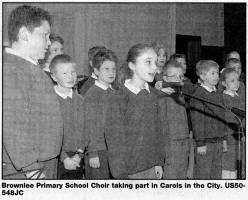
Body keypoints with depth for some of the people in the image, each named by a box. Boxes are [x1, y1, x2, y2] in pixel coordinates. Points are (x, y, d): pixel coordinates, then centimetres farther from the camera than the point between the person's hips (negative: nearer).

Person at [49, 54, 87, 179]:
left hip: (77, 160, 5)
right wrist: (64, 157, -14)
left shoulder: (79, 99, 9)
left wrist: (79, 153, -4)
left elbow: (83, 129, 8)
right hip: (56, 159, -5)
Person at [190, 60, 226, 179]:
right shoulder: (198, 94, -13)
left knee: (217, 173, 15)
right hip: (205, 142, -7)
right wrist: (200, 143, -17)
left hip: (218, 142, 7)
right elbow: (197, 121, -16)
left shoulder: (218, 95, 11)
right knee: (203, 174, 1)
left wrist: (223, 138, 16)